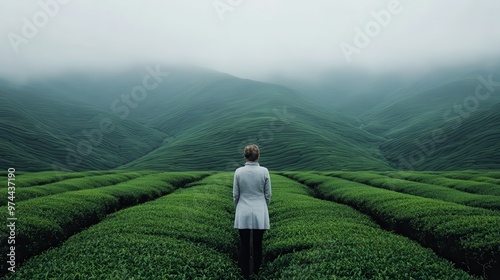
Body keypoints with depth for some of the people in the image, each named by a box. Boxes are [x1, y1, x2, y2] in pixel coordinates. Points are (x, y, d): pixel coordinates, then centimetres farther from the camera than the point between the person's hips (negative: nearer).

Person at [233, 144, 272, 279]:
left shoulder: (238, 172, -8)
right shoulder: (264, 171, -9)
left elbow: (235, 194, -1)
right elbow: (268, 194, -2)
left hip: (243, 213, 0)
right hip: (259, 213, 0)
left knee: (244, 244, 11)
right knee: (257, 244, 13)